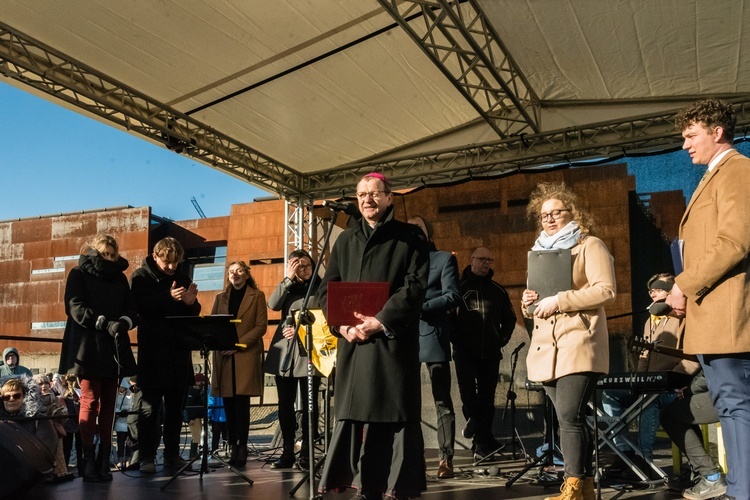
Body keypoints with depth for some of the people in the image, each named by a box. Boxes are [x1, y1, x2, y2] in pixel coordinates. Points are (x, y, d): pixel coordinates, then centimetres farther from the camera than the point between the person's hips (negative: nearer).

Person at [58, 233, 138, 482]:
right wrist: (105, 323, -21)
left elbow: (131, 309, 10)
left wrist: (124, 322, -13)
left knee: (108, 403, 3)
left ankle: (104, 459, 7)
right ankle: (88, 459, -2)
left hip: (114, 349, 4)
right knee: (90, 401, -7)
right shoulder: (79, 274, 4)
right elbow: (76, 307, -9)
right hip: (89, 348, -4)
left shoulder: (120, 277, 15)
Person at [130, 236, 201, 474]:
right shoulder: (141, 277, 0)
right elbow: (140, 307, -15)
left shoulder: (182, 278, 12)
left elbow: (194, 313, 14)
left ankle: (172, 455, 17)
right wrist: (168, 298, -25)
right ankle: (146, 457, 5)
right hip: (152, 352, -4)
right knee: (149, 406, -2)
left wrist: (191, 303, -8)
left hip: (179, 351, 4)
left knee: (176, 407, 9)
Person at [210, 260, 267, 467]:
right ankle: (233, 446, 10)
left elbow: (261, 326, -2)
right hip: (223, 356, 4)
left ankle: (242, 447, -5)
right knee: (228, 403, 2)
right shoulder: (221, 297, 19)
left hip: (246, 355, -3)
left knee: (241, 402, -9)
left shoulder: (257, 296, 7)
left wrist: (239, 343, -12)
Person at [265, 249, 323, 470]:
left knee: (308, 406, -1)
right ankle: (287, 452, 13)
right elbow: (273, 304, -3)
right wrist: (288, 278, -6)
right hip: (284, 353, 4)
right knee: (285, 405, 6)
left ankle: (306, 454, 5)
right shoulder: (288, 288, 15)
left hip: (308, 353, -4)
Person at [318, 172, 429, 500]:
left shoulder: (409, 238, 5)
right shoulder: (345, 240, 17)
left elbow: (415, 286, -6)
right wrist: (343, 325, -6)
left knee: (395, 417, -3)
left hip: (393, 341, -4)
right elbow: (326, 289, 11)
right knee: (354, 416, 4)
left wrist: (380, 322, -16)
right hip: (353, 342, 4)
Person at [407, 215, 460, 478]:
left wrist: (421, 307, -16)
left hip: (433, 336, -5)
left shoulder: (445, 259, 5)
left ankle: (446, 459, 2)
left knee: (442, 401, -1)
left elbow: (453, 296, -6)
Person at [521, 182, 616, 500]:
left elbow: (606, 291, -12)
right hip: (547, 348, 7)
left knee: (569, 416, -15)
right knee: (570, 418, 9)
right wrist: (529, 303, 6)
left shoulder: (590, 246, 1)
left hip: (579, 345, -7)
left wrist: (559, 300, -17)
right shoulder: (541, 251, 22)